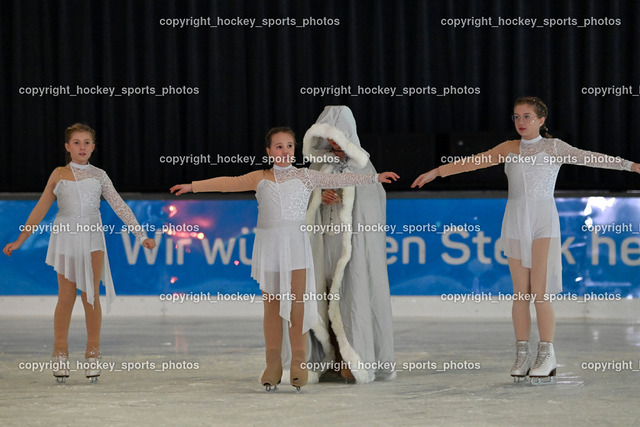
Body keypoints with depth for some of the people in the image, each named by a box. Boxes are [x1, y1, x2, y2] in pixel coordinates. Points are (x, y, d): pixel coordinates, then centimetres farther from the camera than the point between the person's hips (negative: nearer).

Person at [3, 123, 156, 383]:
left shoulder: (99, 176, 7)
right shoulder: (59, 175, 7)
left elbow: (119, 206, 5)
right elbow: (40, 210, 11)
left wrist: (141, 235, -1)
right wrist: (20, 241, 9)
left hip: (92, 238, 0)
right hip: (66, 236, 0)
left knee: (91, 296, -3)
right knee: (66, 296, -1)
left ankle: (93, 354, 4)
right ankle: (60, 354, 7)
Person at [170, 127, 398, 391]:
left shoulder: (304, 177, 7)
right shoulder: (260, 179, 10)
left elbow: (337, 180, 1)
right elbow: (229, 183, 8)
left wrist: (375, 178, -8)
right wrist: (193, 186, 3)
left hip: (295, 243, -1)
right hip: (268, 244, 1)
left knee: (297, 304, -5)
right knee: (271, 307, 3)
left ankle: (299, 363, 0)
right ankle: (273, 365, 8)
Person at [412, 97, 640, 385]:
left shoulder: (554, 147, 3)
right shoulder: (510, 149, 12)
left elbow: (588, 158, -7)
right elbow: (473, 162, 12)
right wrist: (436, 172, 8)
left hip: (544, 223, -3)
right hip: (515, 223, 3)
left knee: (540, 292, -9)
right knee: (520, 293, 2)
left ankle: (546, 356, -7)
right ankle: (522, 355, 5)